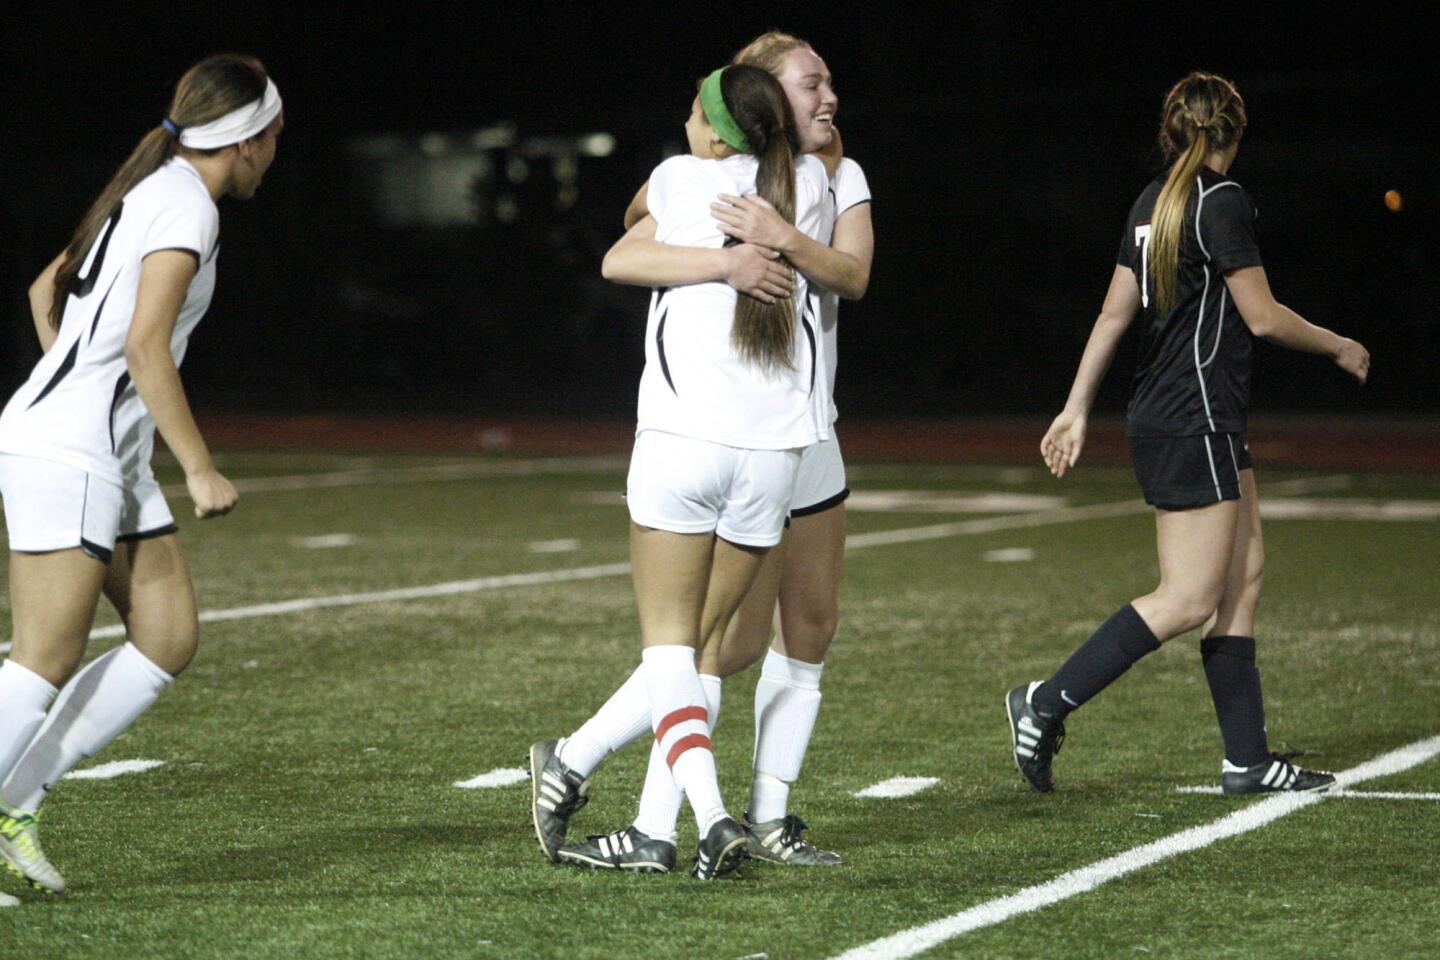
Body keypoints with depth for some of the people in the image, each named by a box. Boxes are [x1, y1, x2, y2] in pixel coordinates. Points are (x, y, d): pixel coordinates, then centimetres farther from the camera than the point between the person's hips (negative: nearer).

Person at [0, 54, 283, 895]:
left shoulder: (152, 189, 17)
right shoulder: (187, 205, -12)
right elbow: (145, 343, -22)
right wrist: (202, 469, -19)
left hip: (110, 458, 10)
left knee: (170, 637, 6)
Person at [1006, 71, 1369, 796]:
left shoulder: (1152, 203, 11)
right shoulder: (1222, 203, -13)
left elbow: (1114, 312, 13)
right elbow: (1262, 316, -11)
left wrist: (1077, 409, 16)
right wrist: (1340, 348, 5)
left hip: (1159, 419, 10)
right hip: (1196, 422, -10)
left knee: (1244, 574, 10)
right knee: (1188, 600, -8)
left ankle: (1247, 759, 11)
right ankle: (1047, 704, -10)